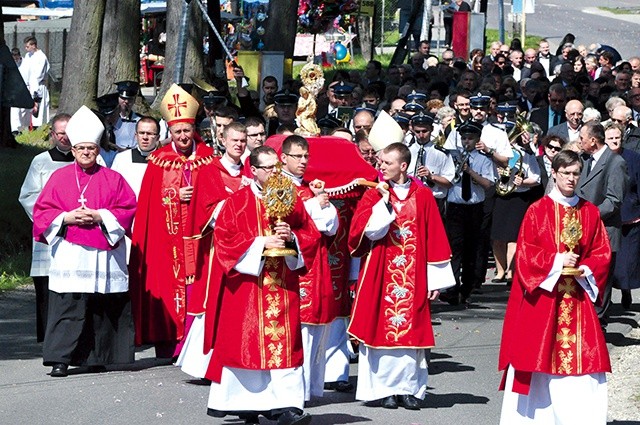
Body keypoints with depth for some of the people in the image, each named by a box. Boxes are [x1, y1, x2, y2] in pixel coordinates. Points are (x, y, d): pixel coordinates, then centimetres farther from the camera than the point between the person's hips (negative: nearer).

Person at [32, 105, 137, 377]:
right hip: (69, 255, -1)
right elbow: (42, 210, 7)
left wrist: (100, 217, -11)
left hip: (104, 254, 1)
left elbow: (128, 209, 3)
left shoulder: (112, 179, 8)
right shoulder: (60, 178, 9)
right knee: (66, 308, -9)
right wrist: (66, 218, -10)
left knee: (101, 309, 4)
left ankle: (97, 357, 13)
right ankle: (60, 359, -9)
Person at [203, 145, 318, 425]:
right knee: (247, 341, -2)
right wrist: (260, 243, -14)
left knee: (284, 344, -5)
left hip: (283, 285, 3)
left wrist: (291, 237, -9)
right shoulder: (238, 202, 0)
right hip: (247, 286, -3)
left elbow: (311, 234, 11)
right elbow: (224, 239, -7)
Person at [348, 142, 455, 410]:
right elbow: (368, 231, -11)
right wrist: (384, 201, -17)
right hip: (381, 275, -1)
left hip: (414, 277, 1)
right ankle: (385, 389, 4)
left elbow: (434, 238, 4)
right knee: (383, 328, -2)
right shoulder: (373, 195, 3)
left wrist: (435, 279, 0)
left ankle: (409, 387, 9)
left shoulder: (422, 196, 4)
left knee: (411, 332, 1)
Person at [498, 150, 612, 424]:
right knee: (540, 349, -3)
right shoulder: (538, 211, -1)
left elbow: (602, 252, 8)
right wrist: (556, 262, -16)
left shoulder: (590, 213, 9)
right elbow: (525, 252, -6)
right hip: (542, 293, -3)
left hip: (577, 295, 3)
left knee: (583, 357, -2)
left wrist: (586, 269, -10)